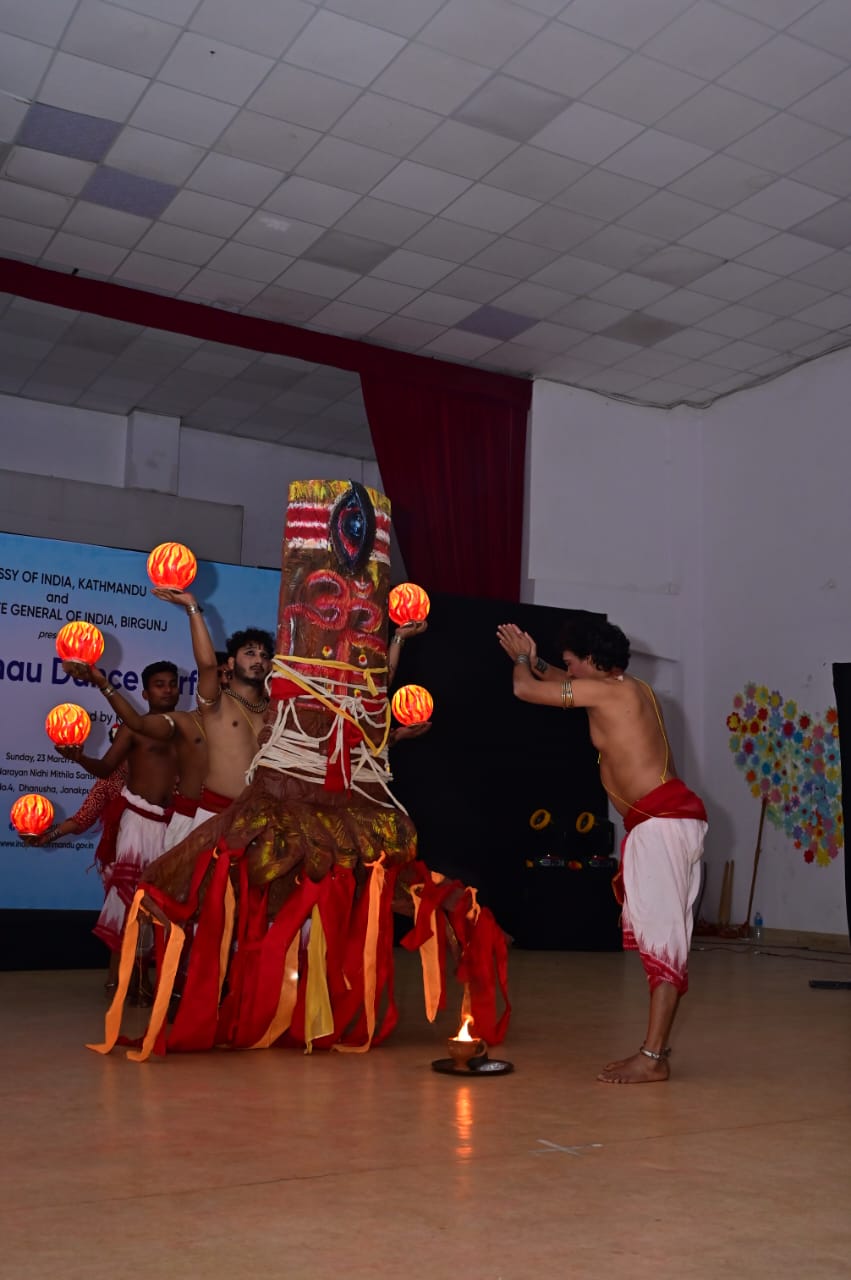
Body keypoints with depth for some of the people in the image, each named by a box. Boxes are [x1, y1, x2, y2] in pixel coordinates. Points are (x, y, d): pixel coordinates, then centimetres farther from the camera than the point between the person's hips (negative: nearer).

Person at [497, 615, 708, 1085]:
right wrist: (533, 660, 37)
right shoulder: (633, 689, 17)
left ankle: (652, 1057, -10)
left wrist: (522, 660, 16)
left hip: (662, 820, -10)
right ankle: (656, 1045, 18)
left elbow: (525, 689, -4)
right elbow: (567, 683, 38)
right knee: (662, 935, 12)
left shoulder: (605, 691, -9)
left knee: (662, 935, -11)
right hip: (666, 820, 10)